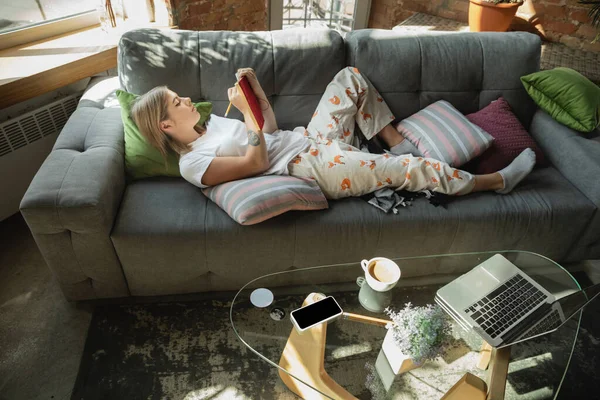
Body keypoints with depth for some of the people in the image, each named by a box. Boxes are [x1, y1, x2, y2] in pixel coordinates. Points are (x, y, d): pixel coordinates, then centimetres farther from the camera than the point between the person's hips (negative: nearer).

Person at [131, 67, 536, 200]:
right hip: (311, 167, -9)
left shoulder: (209, 121, 14)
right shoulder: (193, 164, -12)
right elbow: (257, 162, -20)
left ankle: (399, 143, 10)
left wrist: (256, 89, 2)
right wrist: (247, 109, -21)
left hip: (311, 139, 9)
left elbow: (271, 129, 15)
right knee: (415, 168, -13)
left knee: (352, 76, 10)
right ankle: (499, 179, 7)